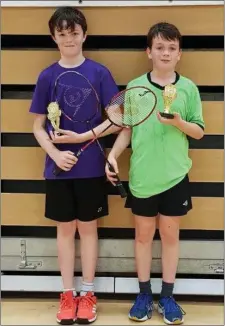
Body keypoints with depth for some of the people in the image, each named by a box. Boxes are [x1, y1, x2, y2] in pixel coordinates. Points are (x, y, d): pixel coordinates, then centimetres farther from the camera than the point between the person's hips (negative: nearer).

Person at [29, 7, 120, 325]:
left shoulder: (99, 72, -3)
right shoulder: (47, 76, 2)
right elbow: (38, 126, 3)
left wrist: (82, 137, -16)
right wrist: (56, 154, -13)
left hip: (91, 166, -1)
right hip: (58, 167, 2)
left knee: (88, 227, 9)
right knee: (65, 229, 11)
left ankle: (88, 294, 24)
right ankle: (68, 294, 25)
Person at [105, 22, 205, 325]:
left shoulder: (188, 88, -2)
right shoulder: (135, 86, -1)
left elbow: (199, 132, 1)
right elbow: (127, 129, 4)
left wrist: (178, 122, -17)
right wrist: (113, 155, -10)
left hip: (175, 175, 0)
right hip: (143, 176, 0)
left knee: (170, 235, 11)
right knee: (143, 235, 12)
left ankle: (167, 296, 27)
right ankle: (144, 294, 28)